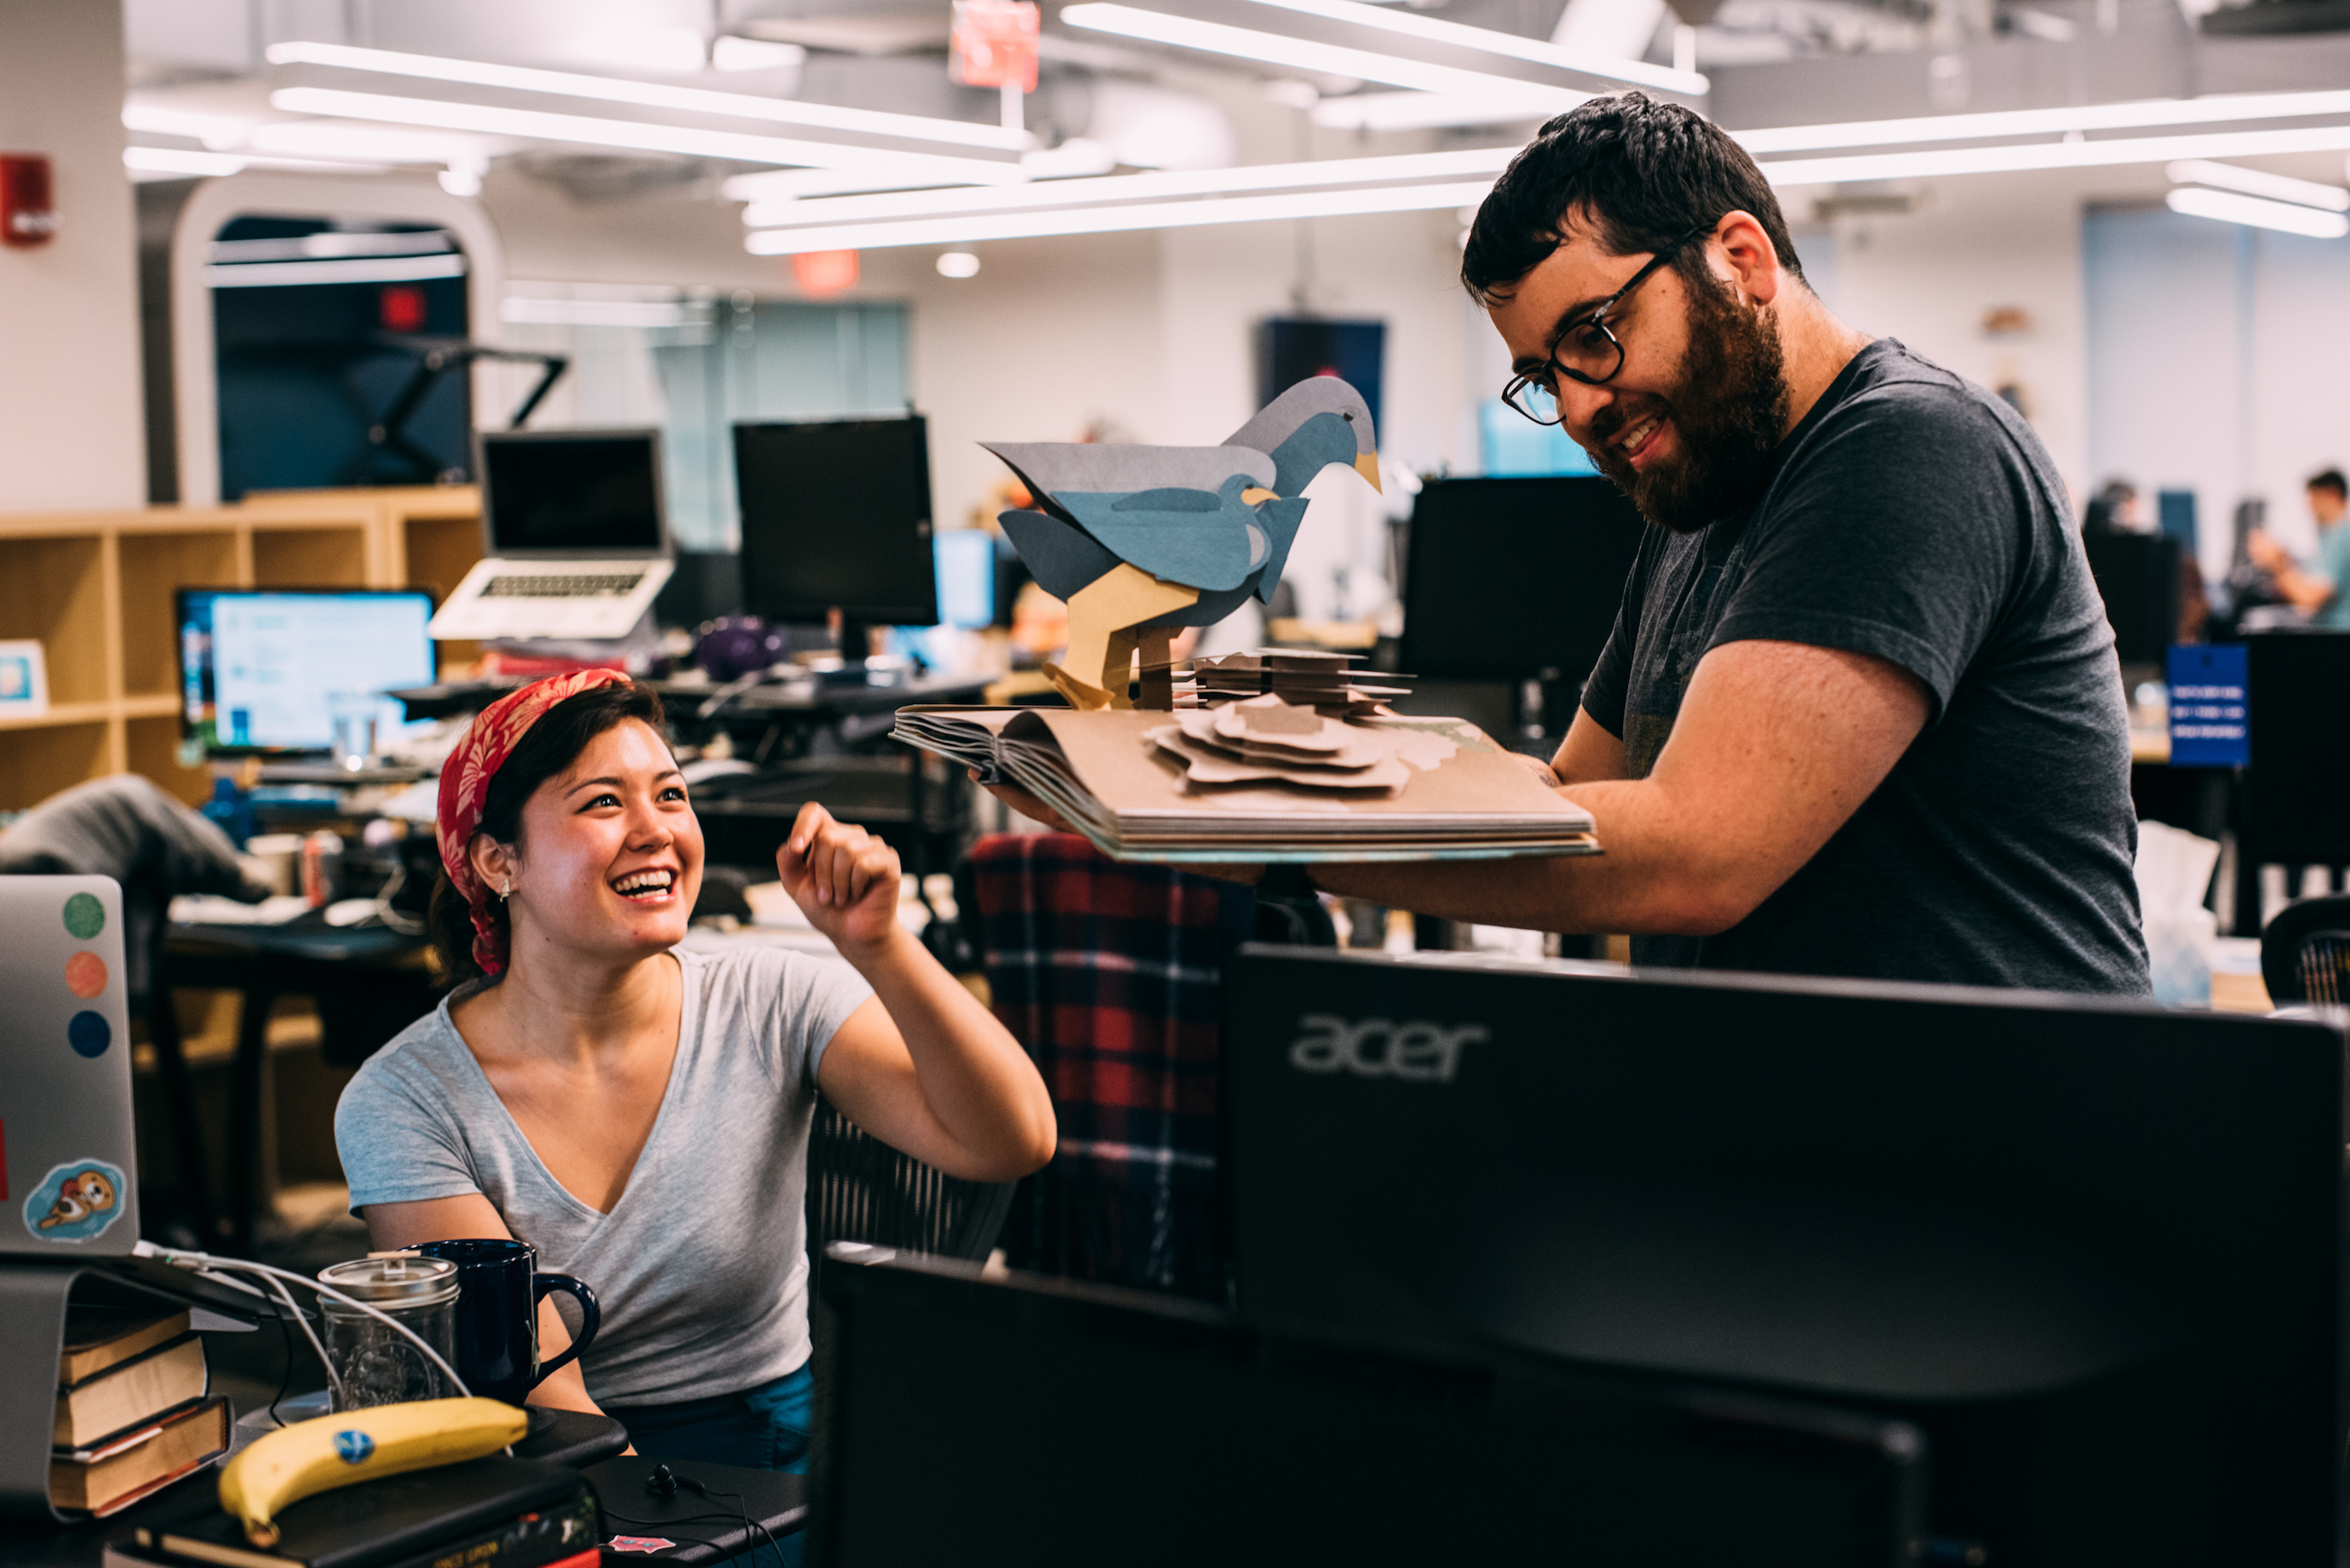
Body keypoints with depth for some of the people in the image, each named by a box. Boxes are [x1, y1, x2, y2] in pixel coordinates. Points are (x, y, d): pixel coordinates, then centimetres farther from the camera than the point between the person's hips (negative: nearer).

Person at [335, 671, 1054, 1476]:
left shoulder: (773, 1005, -2)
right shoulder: (401, 1104, -7)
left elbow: (1011, 1144, -12)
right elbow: (541, 1397, -13)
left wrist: (877, 944, -22)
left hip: (775, 1459, 0)